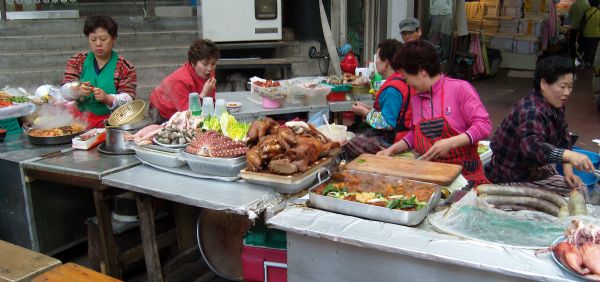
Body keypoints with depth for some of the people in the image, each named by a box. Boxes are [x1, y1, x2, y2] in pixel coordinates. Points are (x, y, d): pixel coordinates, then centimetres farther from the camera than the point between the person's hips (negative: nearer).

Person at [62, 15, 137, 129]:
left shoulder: (125, 67, 3)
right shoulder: (77, 61, 11)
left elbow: (128, 99, -5)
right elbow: (65, 88, 2)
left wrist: (108, 99, -25)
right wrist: (78, 91, -21)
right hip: (78, 117, 3)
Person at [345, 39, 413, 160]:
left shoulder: (392, 89, -22)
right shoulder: (401, 80, 11)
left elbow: (387, 123, -24)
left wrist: (365, 112, -10)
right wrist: (368, 109, 8)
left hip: (390, 141, -10)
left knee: (347, 147, -12)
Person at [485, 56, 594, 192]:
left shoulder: (555, 105, 4)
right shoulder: (532, 111, -27)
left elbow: (563, 138, 8)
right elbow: (531, 146, -42)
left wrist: (568, 169, -4)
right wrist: (569, 155, -54)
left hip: (534, 166, 9)